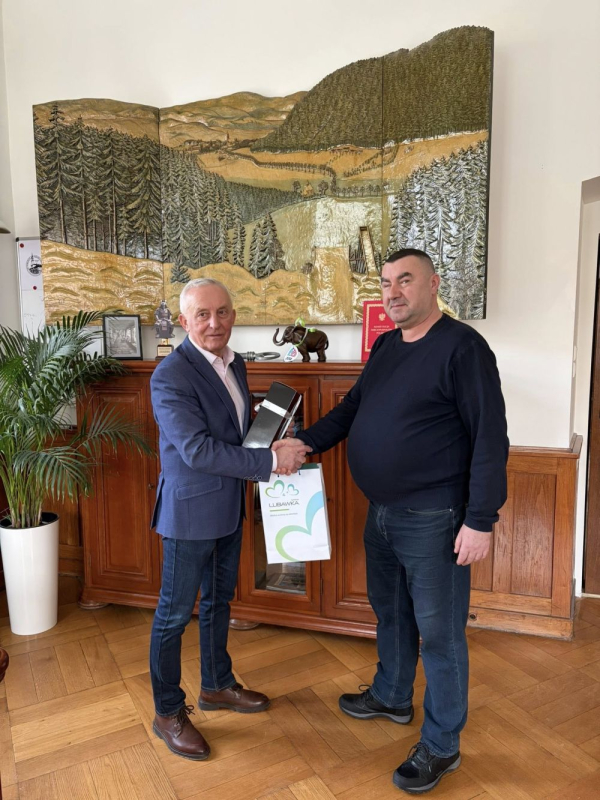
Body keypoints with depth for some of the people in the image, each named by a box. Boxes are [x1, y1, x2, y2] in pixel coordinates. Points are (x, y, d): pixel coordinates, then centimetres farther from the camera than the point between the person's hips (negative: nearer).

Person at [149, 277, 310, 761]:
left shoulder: (234, 364, 5)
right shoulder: (171, 376, -22)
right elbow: (197, 449, -28)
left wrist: (281, 451, 1)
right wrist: (271, 461, -27)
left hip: (228, 507, 8)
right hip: (190, 510, -8)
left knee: (219, 600, 22)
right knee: (176, 612, 9)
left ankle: (217, 685, 43)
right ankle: (168, 712, 29)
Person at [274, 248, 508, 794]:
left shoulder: (461, 346, -15)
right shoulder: (385, 346, 9)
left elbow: (490, 436, -18)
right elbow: (353, 407, 14)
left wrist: (481, 520, -20)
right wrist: (307, 442, 0)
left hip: (433, 519, -7)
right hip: (382, 512, 8)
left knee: (439, 632, 7)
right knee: (390, 611, 23)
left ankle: (441, 746, 28)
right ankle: (392, 698, 47)